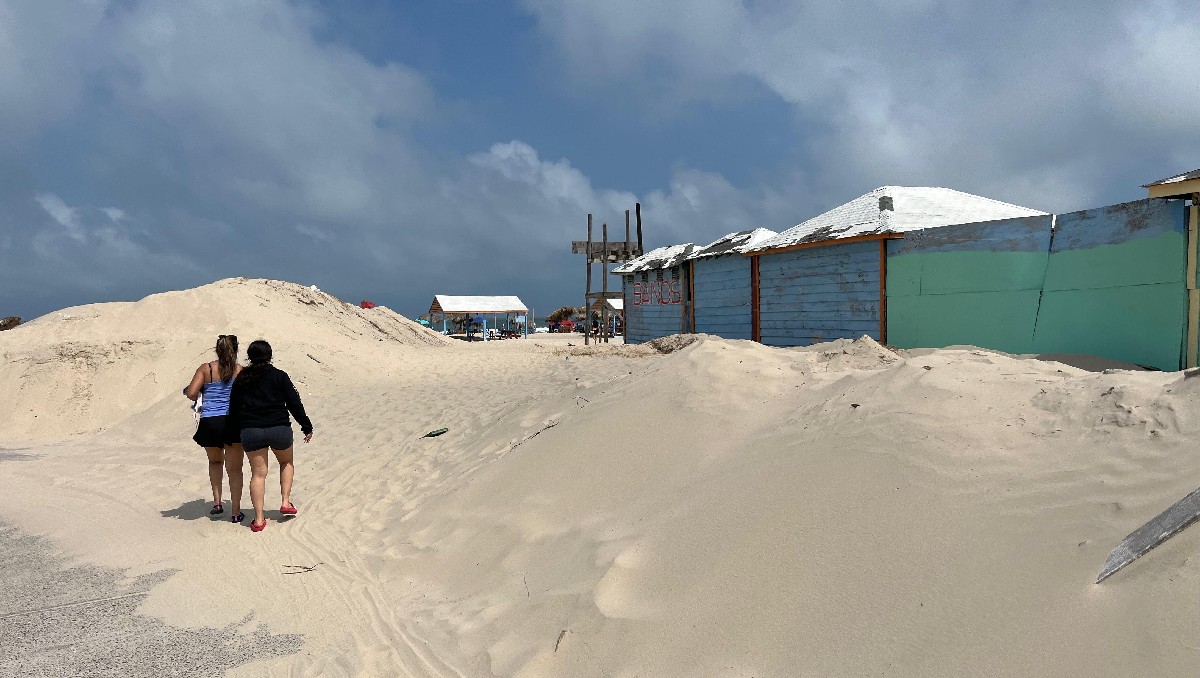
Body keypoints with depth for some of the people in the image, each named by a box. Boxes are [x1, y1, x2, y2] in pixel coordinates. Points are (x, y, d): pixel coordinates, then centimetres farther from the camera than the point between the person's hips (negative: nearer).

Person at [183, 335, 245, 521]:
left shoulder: (206, 369, 3)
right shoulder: (240, 370, 1)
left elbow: (190, 393, -5)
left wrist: (200, 398, 16)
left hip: (209, 423, 2)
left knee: (215, 461, 27)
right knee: (235, 467, 7)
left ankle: (217, 502, 18)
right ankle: (236, 512, 7)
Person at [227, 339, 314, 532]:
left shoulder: (241, 379, 7)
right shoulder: (279, 376, -2)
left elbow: (233, 410, 10)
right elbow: (294, 404, -3)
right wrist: (307, 427, 5)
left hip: (250, 432, 2)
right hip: (279, 429, -2)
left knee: (258, 474, 7)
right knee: (286, 463, 24)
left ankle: (259, 519, 6)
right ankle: (286, 502, 15)